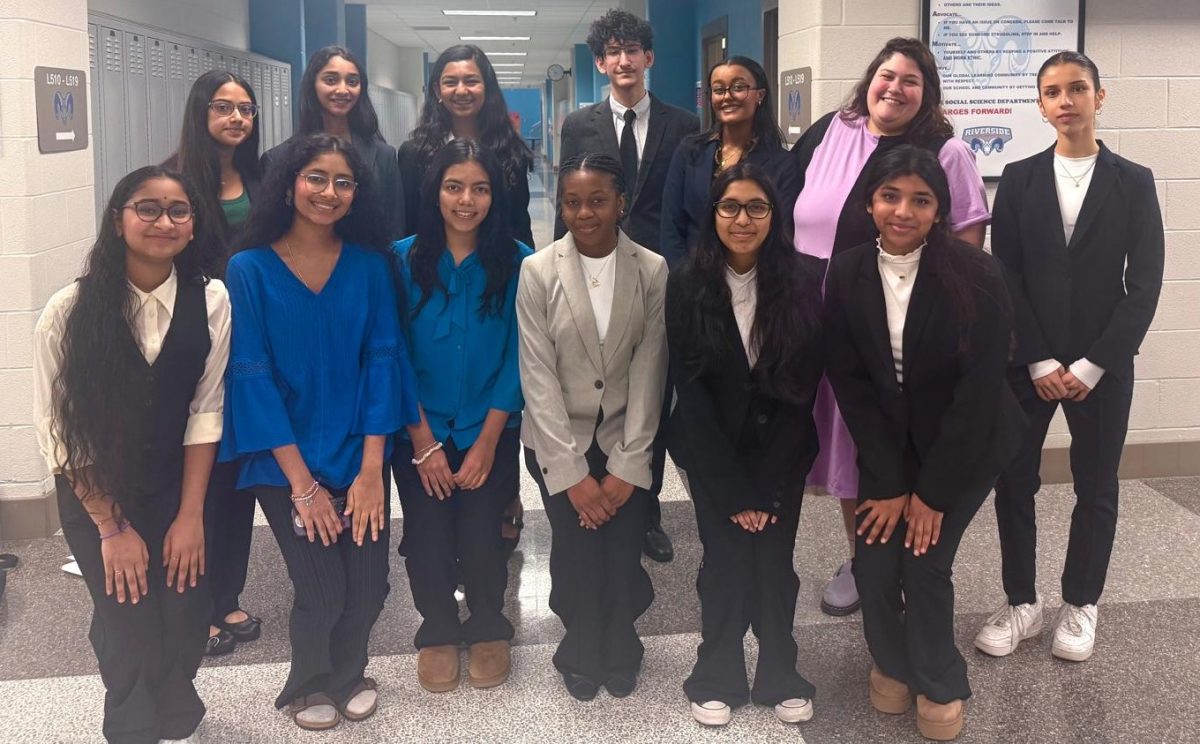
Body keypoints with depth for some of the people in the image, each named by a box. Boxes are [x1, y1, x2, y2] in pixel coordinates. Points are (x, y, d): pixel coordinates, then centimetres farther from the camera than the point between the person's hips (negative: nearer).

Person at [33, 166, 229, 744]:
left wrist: (190, 513, -7)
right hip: (94, 495, -1)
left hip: (179, 489, 1)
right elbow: (58, 427, -11)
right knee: (131, 626, 1)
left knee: (186, 620, 1)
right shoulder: (69, 311, -17)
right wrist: (111, 526, -8)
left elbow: (205, 412, -8)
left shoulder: (210, 301, -12)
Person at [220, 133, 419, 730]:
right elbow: (251, 375, -10)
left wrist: (371, 469, -12)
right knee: (323, 590, -5)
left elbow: (382, 360, -5)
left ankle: (346, 673, 34)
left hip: (359, 456, 2)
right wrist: (301, 481, -14)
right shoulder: (250, 269, -8)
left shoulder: (369, 264, -2)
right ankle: (308, 685, 27)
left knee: (369, 585, 1)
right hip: (285, 462, -2)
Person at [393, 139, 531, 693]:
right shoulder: (404, 259, -6)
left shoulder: (517, 262, -7)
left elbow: (517, 358, -6)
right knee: (428, 540, 4)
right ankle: (437, 633, 32)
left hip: (491, 432, 0)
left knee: (481, 540, -1)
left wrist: (487, 441, -10)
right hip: (420, 432, 1)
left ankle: (489, 630, 29)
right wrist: (423, 440, -9)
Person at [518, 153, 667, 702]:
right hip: (559, 441, 0)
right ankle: (583, 653, 26)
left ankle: (618, 651, 29)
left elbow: (649, 372, -5)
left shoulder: (652, 270, -5)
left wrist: (626, 467, -8)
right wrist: (573, 473, -11)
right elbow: (538, 377, -8)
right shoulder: (538, 271, -7)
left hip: (627, 441, 1)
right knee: (577, 555, -5)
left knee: (624, 556, -2)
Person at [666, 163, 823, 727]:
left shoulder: (804, 280, -11)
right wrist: (733, 488, -12)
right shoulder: (686, 284, -11)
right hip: (712, 450, 0)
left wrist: (767, 486, -11)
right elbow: (690, 390, -10)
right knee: (725, 561, 0)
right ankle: (718, 677, 21)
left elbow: (804, 386, -9)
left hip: (781, 448, 1)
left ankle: (780, 676, 23)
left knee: (774, 561, 1)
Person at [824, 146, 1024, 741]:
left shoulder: (976, 275, -20)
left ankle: (940, 685, 18)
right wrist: (890, 483, -12)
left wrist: (932, 491, -16)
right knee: (873, 564, -5)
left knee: (924, 560, -10)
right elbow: (849, 383, -9)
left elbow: (978, 389, -18)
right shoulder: (847, 274, -10)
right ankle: (892, 661, 27)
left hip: (966, 444, -3)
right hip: (887, 444, 3)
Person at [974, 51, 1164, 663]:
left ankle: (1079, 605, 24)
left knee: (1095, 489, 8)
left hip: (1102, 367, 0)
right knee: (1013, 482, 4)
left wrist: (1091, 365, -10)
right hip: (1026, 362, 1)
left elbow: (1145, 284, -2)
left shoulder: (1134, 182, 3)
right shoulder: (1019, 179, 4)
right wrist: (1041, 363, -8)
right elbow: (1005, 275, -1)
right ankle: (1021, 602, 19)